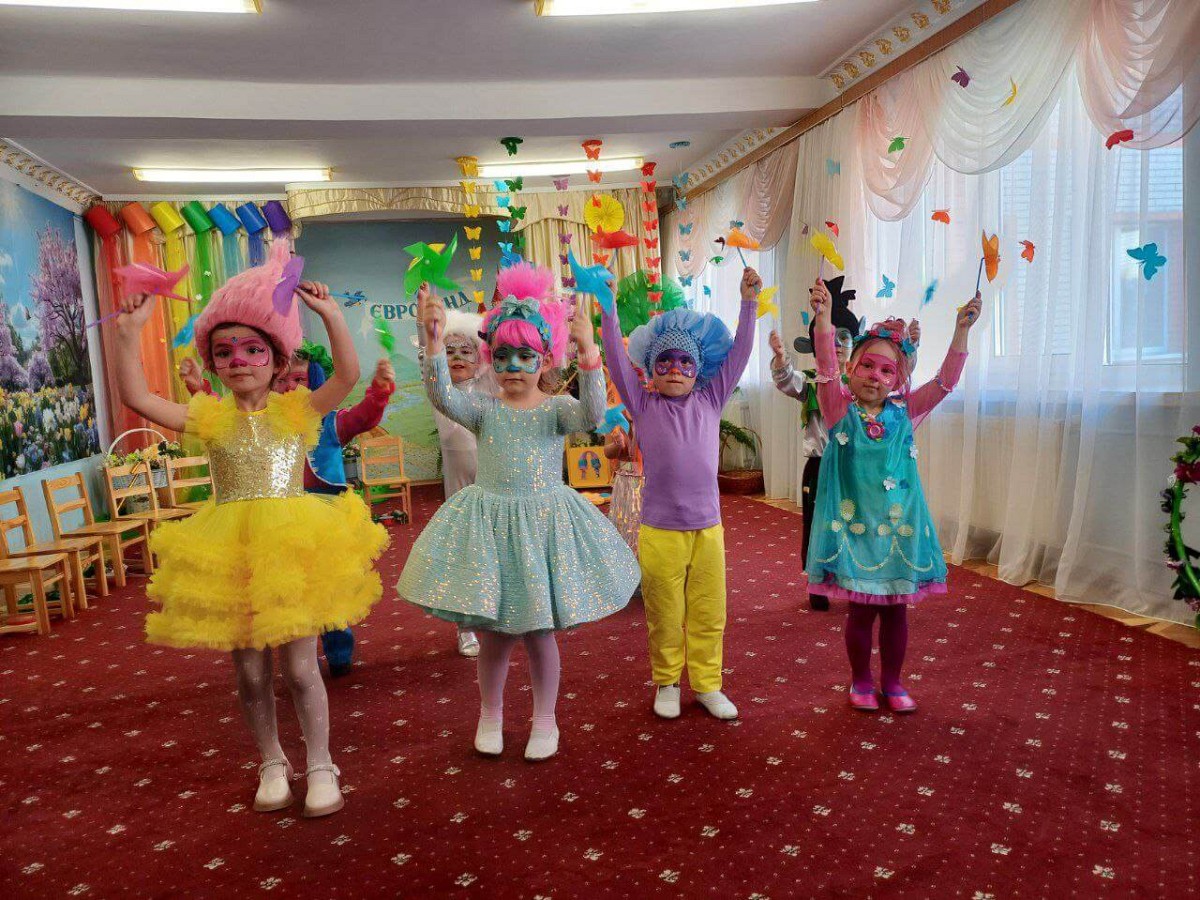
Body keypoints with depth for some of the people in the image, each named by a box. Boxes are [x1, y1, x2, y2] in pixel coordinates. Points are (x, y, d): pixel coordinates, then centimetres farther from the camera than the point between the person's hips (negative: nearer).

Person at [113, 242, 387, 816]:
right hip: (228, 551, 3)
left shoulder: (297, 410, -1)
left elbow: (348, 375, -15)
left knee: (299, 668, 4)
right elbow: (135, 397, -4)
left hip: (293, 547, -2)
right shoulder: (209, 416, 5)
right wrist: (129, 331, -10)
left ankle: (320, 767, 23)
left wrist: (331, 315, -22)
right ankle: (271, 765, 33)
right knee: (250, 673, 12)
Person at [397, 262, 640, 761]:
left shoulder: (556, 409, -5)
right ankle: (490, 714, 34)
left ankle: (545, 719, 29)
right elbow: (442, 397, -19)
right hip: (489, 525, 2)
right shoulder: (484, 409, -1)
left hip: (544, 523, -1)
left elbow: (591, 414, -26)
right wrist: (434, 339, -31)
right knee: (492, 631, 11)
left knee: (538, 630, 8)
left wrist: (589, 356, -39)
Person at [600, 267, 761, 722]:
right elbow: (617, 357, -6)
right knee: (664, 617, 11)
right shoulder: (643, 405, 1)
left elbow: (738, 353, 3)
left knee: (709, 615, 12)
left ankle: (707, 684, 29)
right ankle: (666, 683, 31)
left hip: (707, 529, 2)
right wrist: (608, 308, -13)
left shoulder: (710, 401, 6)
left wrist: (749, 302, -2)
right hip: (659, 531, -2)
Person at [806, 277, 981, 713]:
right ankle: (861, 681, 27)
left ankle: (892, 682, 30)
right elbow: (826, 365, -17)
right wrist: (823, 317, -30)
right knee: (861, 609, 7)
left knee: (896, 608, 12)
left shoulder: (903, 413, 4)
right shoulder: (840, 409, -3)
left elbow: (945, 380, -2)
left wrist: (961, 330, -11)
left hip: (897, 524, 3)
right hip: (854, 524, -3)